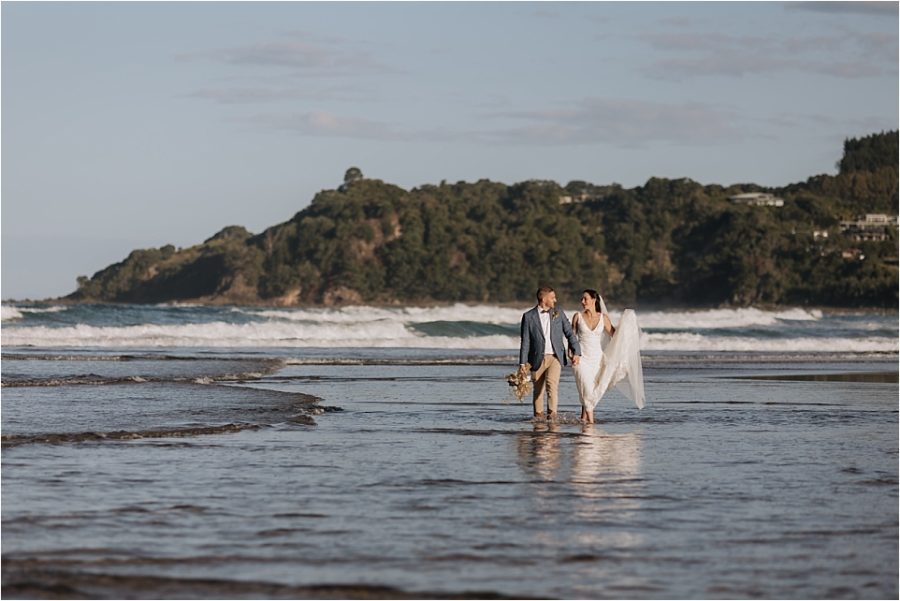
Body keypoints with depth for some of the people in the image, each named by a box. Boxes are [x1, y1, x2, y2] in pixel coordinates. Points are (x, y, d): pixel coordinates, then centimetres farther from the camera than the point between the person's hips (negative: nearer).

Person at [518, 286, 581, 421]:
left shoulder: (558, 313, 10)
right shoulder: (529, 316, 2)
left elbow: (569, 333, 11)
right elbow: (525, 342, 2)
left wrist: (576, 352, -2)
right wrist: (522, 363, -3)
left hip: (555, 357, 0)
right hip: (538, 359, 0)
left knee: (552, 383, -21)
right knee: (538, 390, 3)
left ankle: (552, 413, -27)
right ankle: (538, 416, 15)